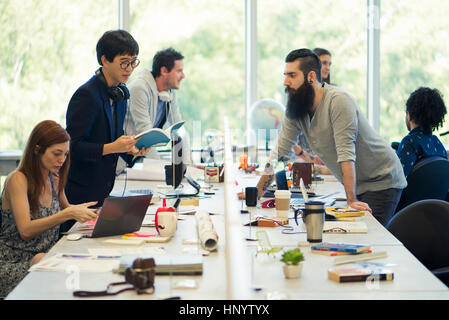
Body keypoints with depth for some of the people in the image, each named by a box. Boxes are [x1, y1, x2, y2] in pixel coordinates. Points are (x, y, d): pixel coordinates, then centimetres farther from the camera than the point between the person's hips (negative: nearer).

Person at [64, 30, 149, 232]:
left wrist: (130, 150, 0)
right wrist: (110, 148, -27)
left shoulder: (120, 94, 9)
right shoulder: (87, 95, -17)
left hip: (101, 191, 8)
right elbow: (72, 146, -19)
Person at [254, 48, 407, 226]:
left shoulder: (338, 100, -25)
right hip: (356, 185, 7)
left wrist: (351, 200, -32)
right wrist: (257, 191, -4)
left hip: (381, 181, -7)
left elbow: (346, 153, -29)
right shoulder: (294, 108, -2)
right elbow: (280, 149, 0)